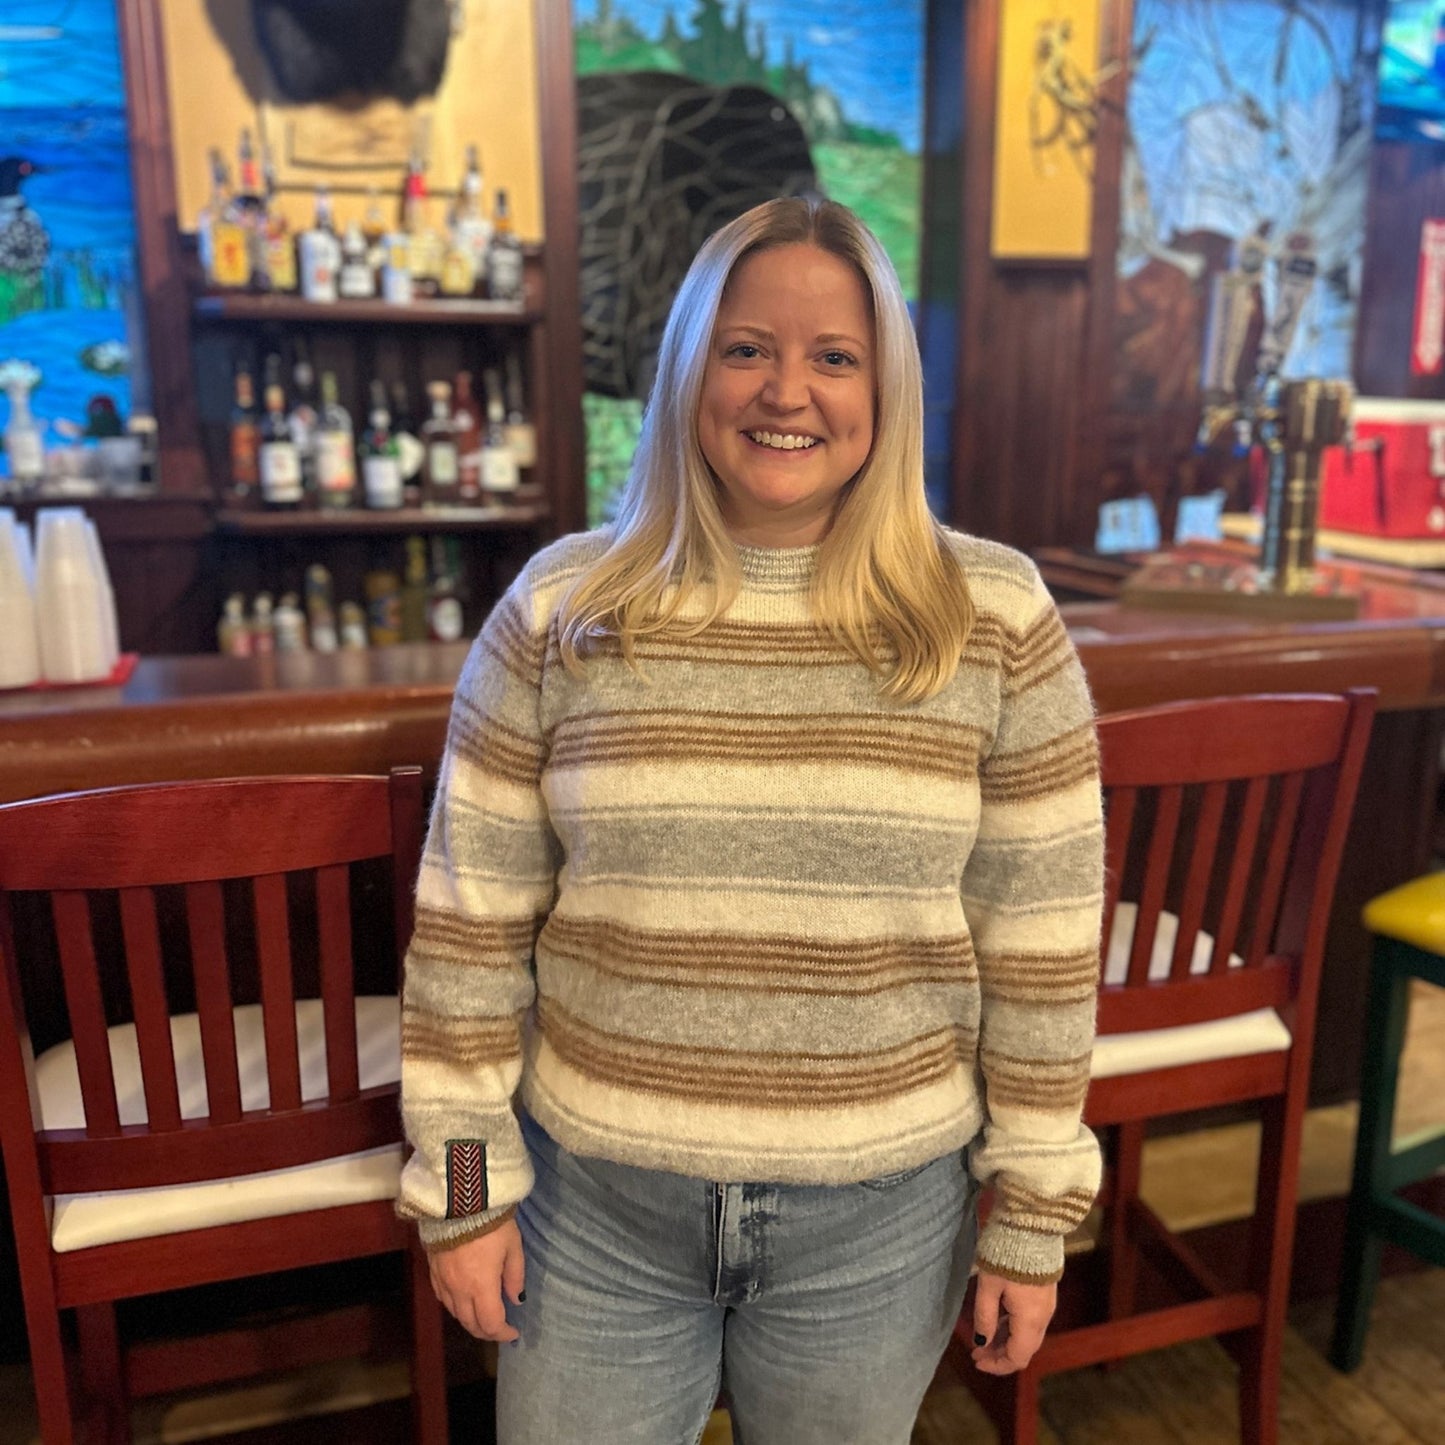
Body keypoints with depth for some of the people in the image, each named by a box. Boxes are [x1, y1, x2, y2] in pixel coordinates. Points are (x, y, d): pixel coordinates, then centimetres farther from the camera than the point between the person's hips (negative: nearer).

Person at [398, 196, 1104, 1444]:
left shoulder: (995, 619, -8)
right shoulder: (560, 608, -7)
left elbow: (1042, 941, -4)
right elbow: (472, 919, -3)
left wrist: (1033, 1215, 1)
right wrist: (464, 1184, 0)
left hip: (878, 1212, 0)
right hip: (596, 1200, 1)